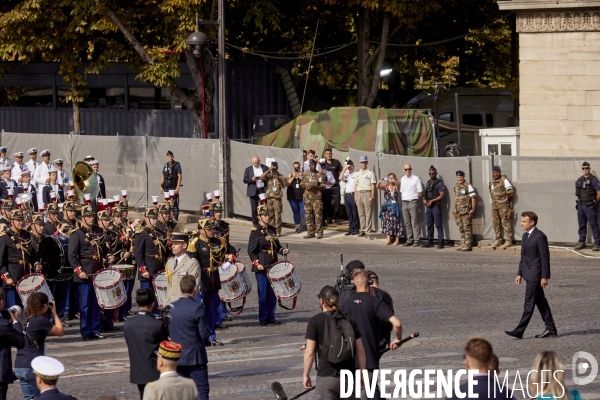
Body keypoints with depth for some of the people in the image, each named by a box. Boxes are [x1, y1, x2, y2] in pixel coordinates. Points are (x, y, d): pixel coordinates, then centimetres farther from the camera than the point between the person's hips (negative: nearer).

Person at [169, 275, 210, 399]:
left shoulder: (171, 307, 3)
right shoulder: (197, 307, -15)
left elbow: (168, 332, 10)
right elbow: (205, 334, -15)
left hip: (177, 357, 6)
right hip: (195, 357, -6)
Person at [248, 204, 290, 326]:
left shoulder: (272, 229, 11)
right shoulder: (255, 231, -7)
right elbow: (251, 251, -9)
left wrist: (283, 251, 0)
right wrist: (257, 264, -19)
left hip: (273, 264, 6)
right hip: (262, 266, -6)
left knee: (273, 292, 8)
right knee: (263, 292, -3)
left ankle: (271, 317, 15)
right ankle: (263, 319, 3)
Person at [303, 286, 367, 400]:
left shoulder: (315, 322, -6)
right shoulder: (349, 321, 5)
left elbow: (310, 352, -8)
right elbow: (360, 351, 5)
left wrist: (305, 374, 2)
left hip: (326, 377, -4)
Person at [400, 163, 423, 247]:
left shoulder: (416, 179, -3)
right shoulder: (402, 179, 14)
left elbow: (420, 193, -3)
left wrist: (414, 199, -3)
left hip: (413, 202, -6)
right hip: (404, 202, 6)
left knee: (414, 223, -8)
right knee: (407, 223, 8)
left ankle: (416, 241, -8)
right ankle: (409, 240, 14)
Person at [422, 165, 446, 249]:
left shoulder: (439, 183, -6)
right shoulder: (428, 183, 18)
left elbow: (442, 195, -13)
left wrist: (431, 201, -15)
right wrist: (424, 199, 2)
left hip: (436, 206, -8)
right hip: (428, 206, 8)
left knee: (438, 225, -10)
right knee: (429, 225, 10)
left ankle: (441, 242, -10)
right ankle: (430, 241, 15)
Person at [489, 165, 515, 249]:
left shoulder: (504, 180, -8)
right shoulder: (492, 182, 13)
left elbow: (511, 192, -9)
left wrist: (508, 201, 2)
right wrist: (495, 201, 15)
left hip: (503, 206, -7)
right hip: (494, 205, 7)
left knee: (505, 223, -5)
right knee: (495, 223, 9)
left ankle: (508, 241, -3)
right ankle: (498, 240, 17)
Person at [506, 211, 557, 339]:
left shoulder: (540, 237, -15)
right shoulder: (525, 236, 13)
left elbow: (545, 257, -16)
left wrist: (545, 277, -18)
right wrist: (519, 273, 16)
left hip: (535, 275, -10)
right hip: (529, 274, 10)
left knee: (529, 303, -7)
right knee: (541, 302, 13)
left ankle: (519, 331, -8)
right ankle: (550, 329, 18)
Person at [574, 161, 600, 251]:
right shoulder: (579, 180, 11)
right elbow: (577, 191, 25)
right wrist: (580, 199, 13)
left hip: (590, 206, -7)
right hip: (581, 206, 7)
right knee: (582, 225, 11)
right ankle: (582, 243, 18)